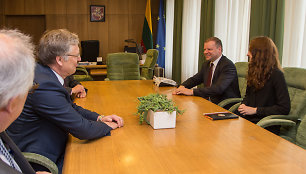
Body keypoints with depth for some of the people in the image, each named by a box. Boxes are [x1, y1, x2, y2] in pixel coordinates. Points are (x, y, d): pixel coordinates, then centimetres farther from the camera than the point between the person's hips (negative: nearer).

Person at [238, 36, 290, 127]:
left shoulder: (276, 74, -11)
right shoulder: (254, 71, 12)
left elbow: (285, 108, -14)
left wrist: (255, 110, -16)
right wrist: (243, 104, 2)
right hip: (248, 118, 7)